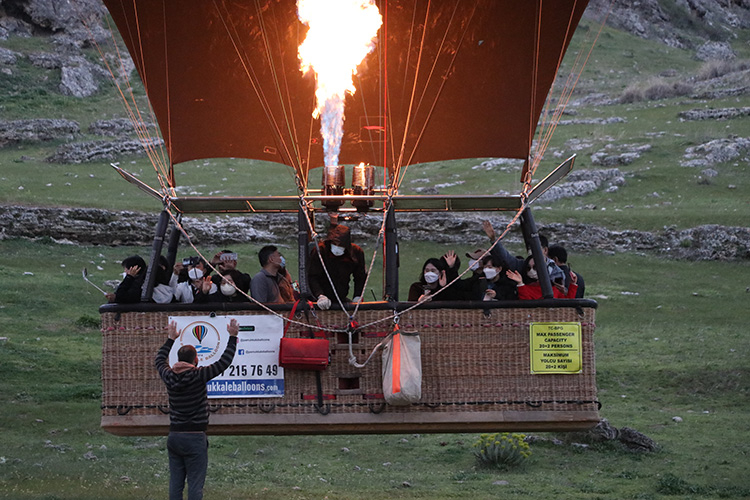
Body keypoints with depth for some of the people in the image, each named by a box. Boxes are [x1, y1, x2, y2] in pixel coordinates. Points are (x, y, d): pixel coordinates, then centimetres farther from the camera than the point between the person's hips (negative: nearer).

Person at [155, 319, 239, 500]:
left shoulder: (169, 377, 2)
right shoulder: (198, 376, -12)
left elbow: (159, 360, 23)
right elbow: (224, 362, -10)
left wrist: (171, 339, 33)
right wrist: (233, 337, -1)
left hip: (174, 436, 5)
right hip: (194, 438, -5)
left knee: (175, 484, 6)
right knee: (195, 485, -4)